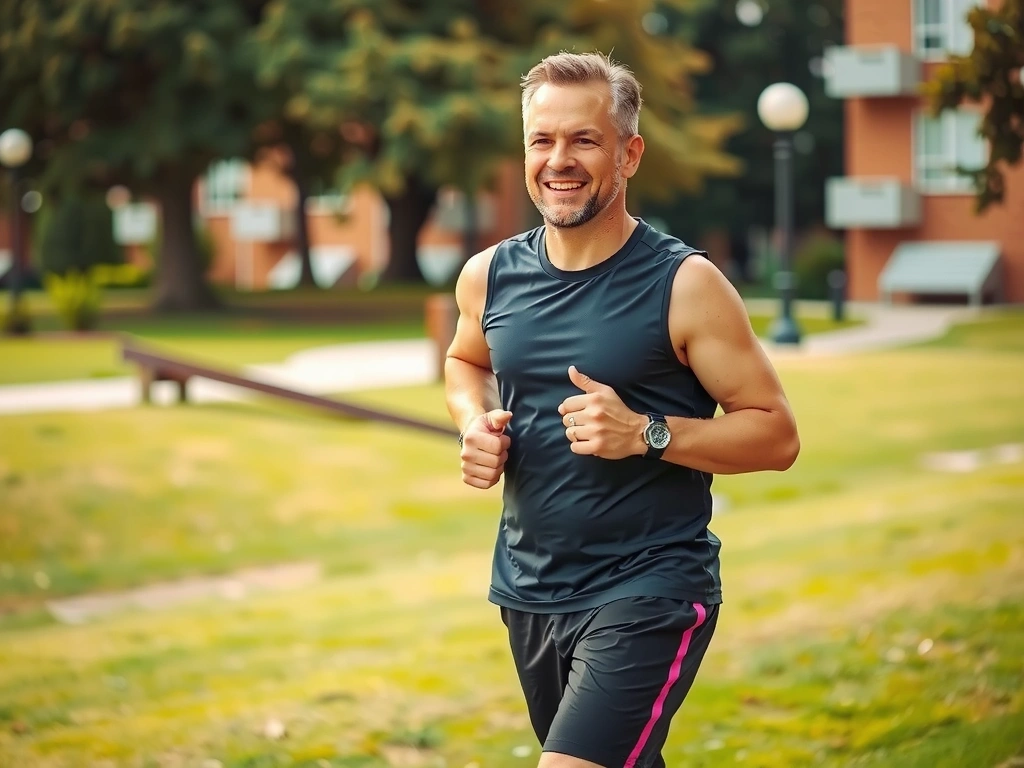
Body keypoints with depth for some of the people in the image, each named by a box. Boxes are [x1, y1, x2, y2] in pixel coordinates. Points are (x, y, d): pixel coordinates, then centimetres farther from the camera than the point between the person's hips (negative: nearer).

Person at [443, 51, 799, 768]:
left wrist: (645, 433, -23)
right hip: (527, 589, 6)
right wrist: (476, 424, 2)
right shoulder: (490, 276, 2)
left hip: (649, 594, -6)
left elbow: (777, 434, -10)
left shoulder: (684, 285, -12)